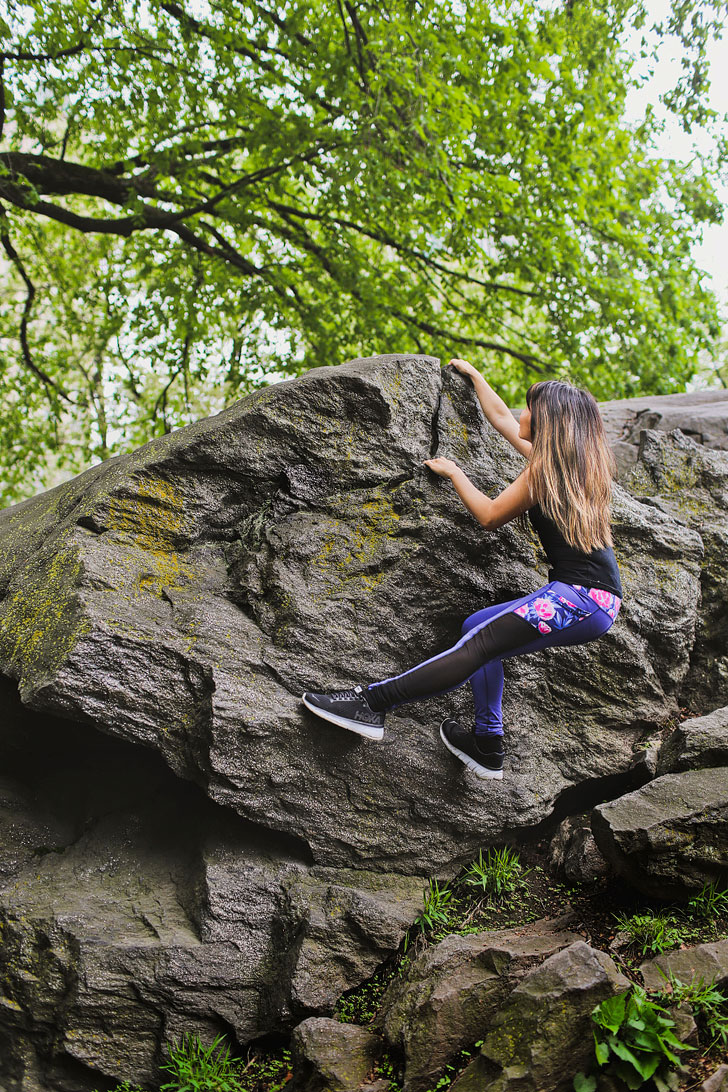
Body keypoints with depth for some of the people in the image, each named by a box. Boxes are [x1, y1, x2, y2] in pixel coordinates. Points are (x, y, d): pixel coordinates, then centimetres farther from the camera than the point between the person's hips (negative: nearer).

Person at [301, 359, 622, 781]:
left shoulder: (544, 468, -6)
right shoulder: (572, 461, 20)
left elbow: (490, 516, 1)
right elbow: (501, 418, 33)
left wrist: (453, 472, 13)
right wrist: (475, 376, 42)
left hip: (581, 597, -10)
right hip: (598, 602, 10)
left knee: (480, 644, -20)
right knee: (479, 629, 13)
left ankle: (373, 702, -29)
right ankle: (488, 745, 12)